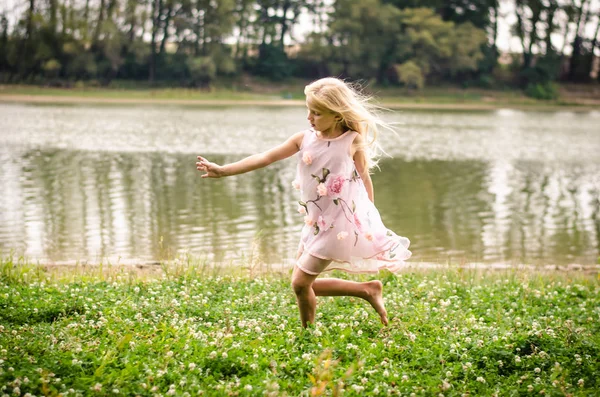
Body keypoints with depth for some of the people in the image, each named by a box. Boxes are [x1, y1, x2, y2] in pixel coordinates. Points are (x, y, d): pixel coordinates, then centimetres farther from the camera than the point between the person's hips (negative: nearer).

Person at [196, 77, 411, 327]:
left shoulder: (352, 141, -11)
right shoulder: (304, 138, -1)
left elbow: (365, 178, -1)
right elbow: (266, 157, -3)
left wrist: (369, 220, 3)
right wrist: (224, 170, -8)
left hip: (339, 224, -6)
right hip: (316, 223, 6)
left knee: (301, 283, -8)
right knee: (305, 284, 11)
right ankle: (367, 290, 20)